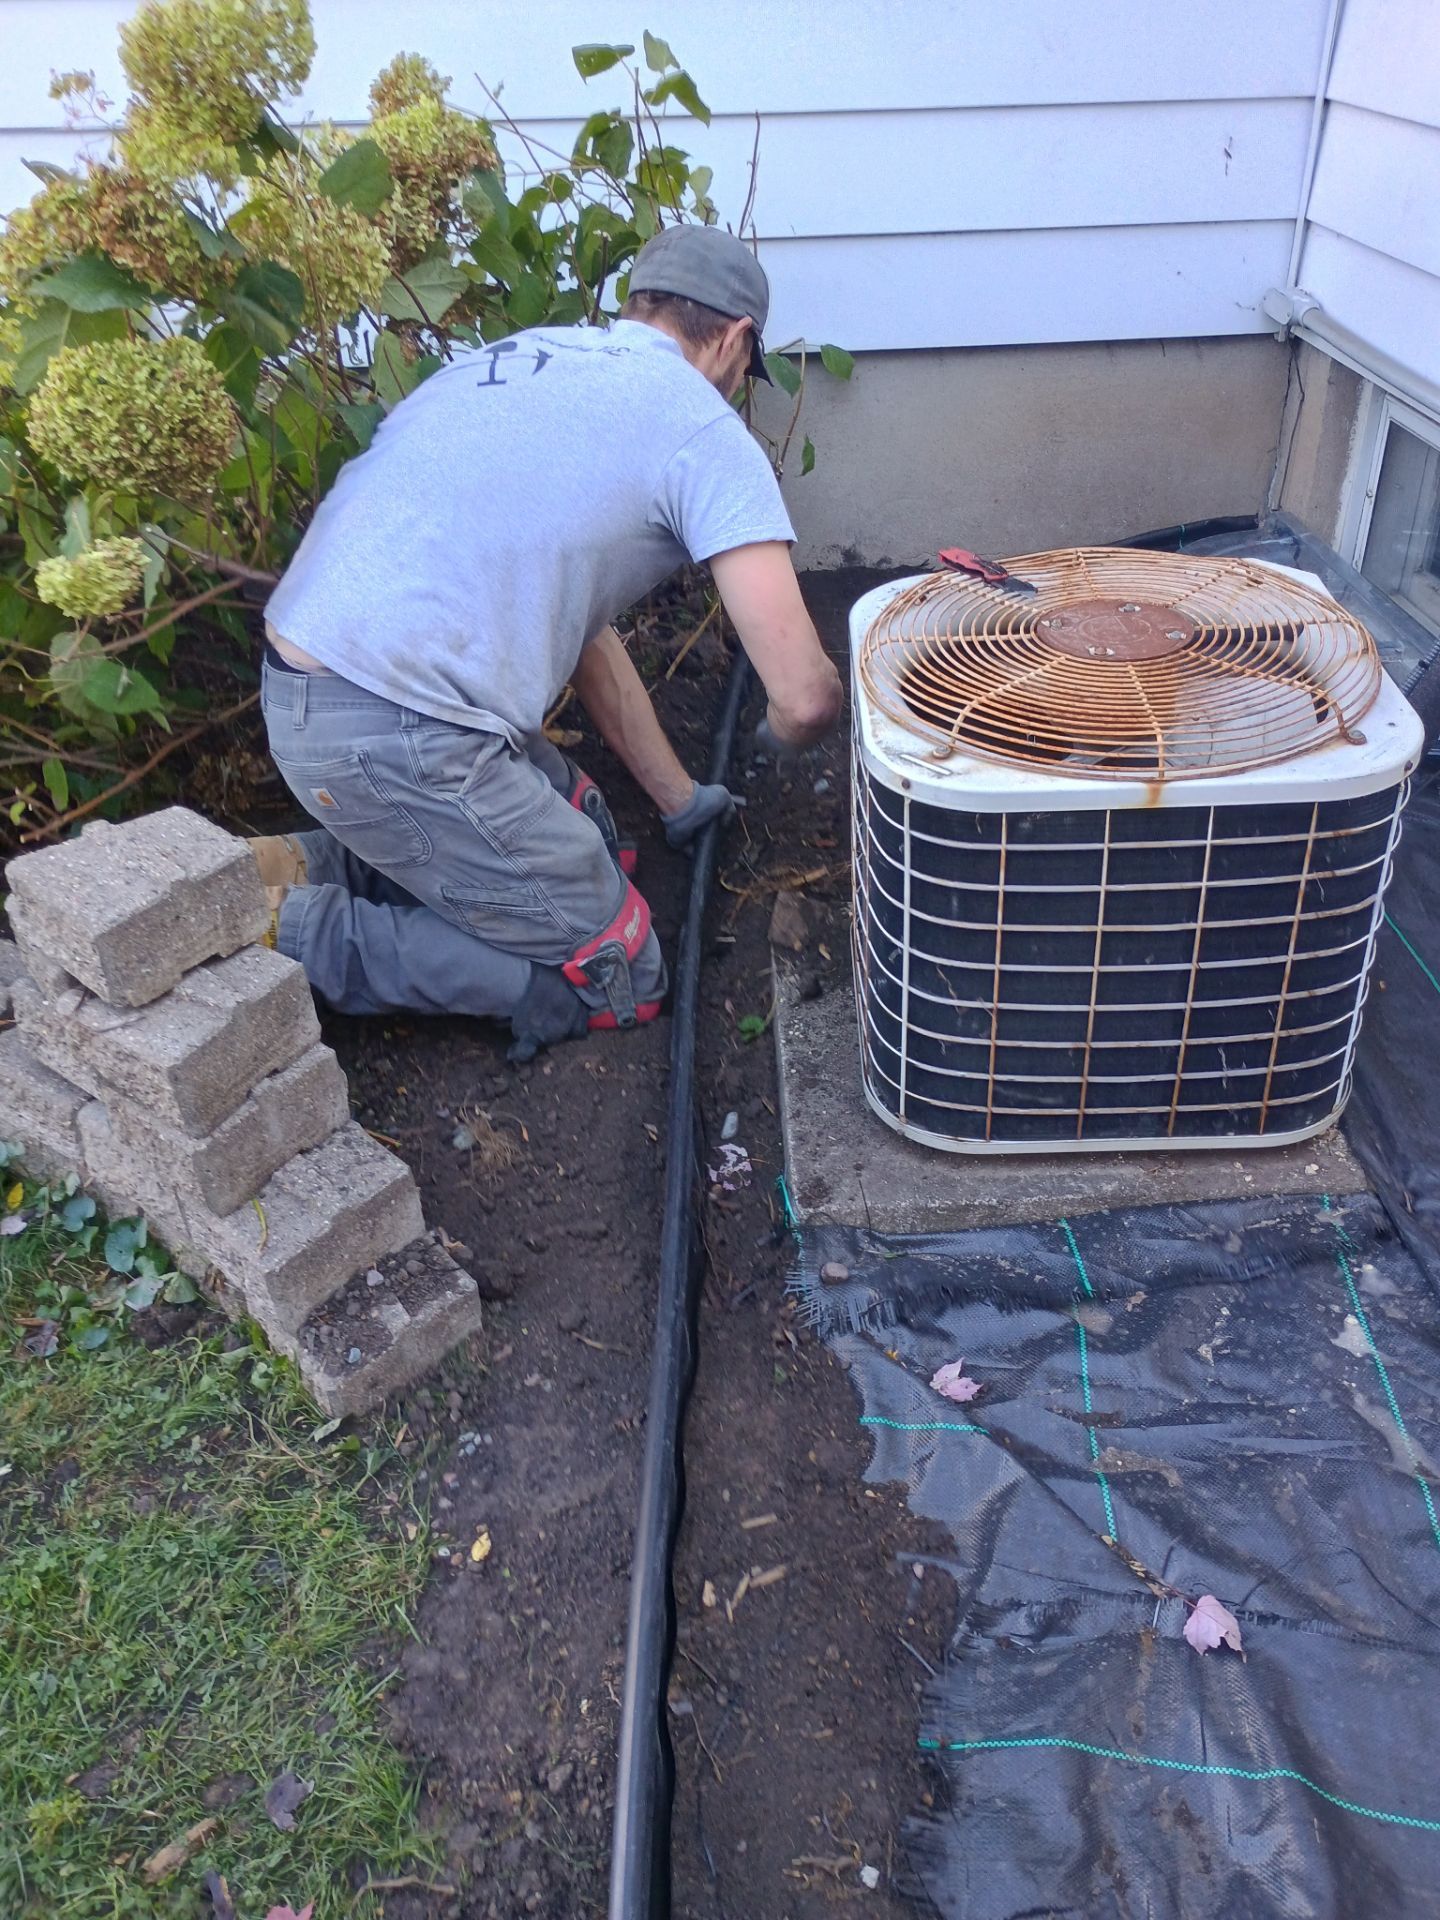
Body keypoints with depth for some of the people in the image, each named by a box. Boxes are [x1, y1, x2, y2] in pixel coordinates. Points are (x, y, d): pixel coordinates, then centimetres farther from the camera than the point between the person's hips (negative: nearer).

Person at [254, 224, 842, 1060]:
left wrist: (679, 798, 30)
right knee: (616, 981, 4)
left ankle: (317, 864, 13)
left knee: (584, 831, 24)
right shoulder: (702, 426, -4)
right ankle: (294, 933, -2)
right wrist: (784, 734, 17)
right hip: (396, 738, -9)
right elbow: (804, 694, -10)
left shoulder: (524, 358, 21)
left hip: (301, 687, 9)